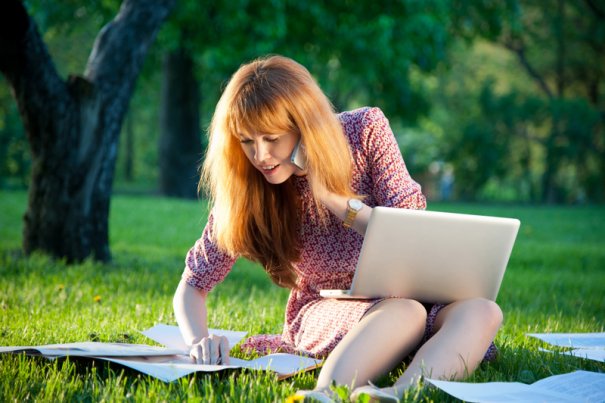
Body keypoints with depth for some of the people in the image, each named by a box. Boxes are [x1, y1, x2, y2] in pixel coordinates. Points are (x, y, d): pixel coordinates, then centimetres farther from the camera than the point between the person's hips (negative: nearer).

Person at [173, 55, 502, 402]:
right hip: (327, 312, -1)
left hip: (403, 291, 2)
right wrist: (199, 341, -26)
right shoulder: (245, 190, -11)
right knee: (406, 313, -36)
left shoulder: (366, 130, -12)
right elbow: (193, 286, -4)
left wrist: (330, 196, -24)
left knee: (482, 311, -33)